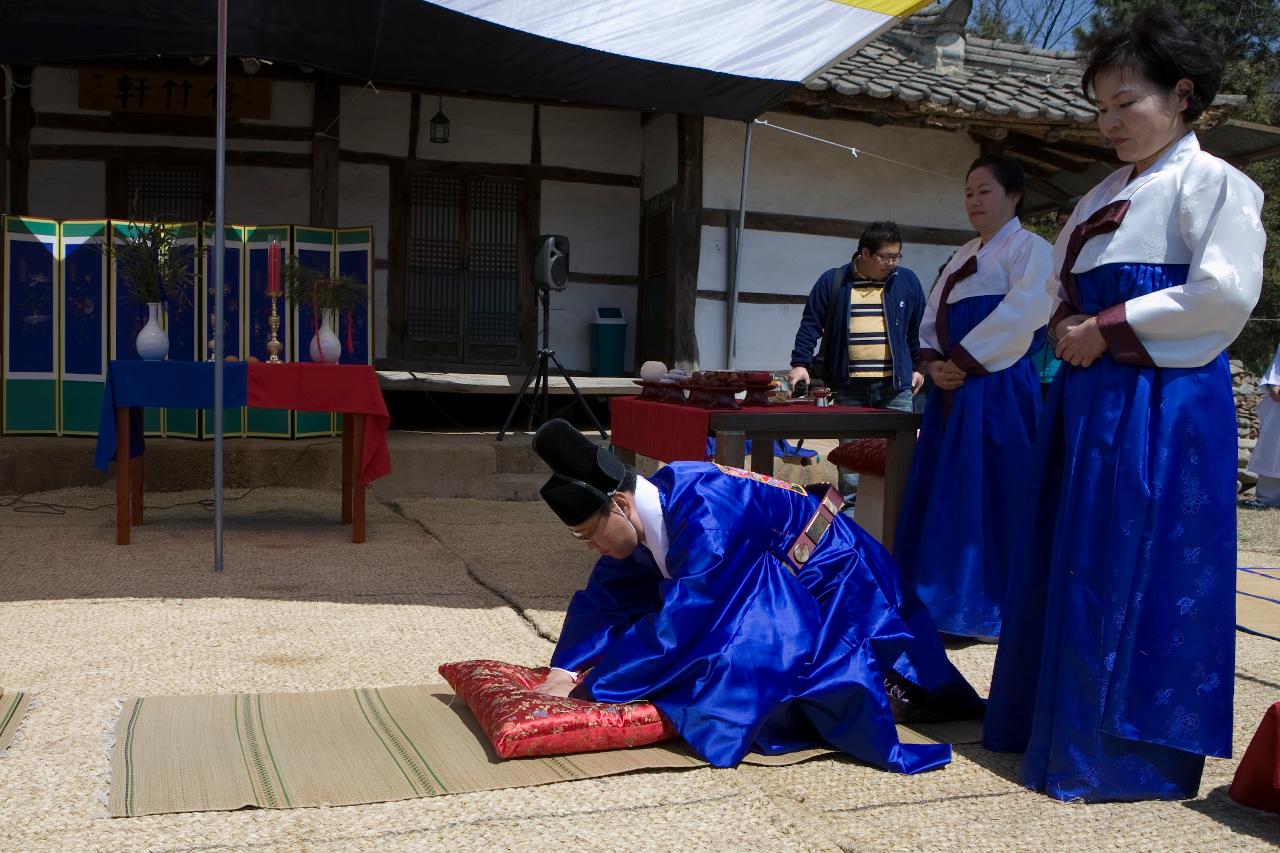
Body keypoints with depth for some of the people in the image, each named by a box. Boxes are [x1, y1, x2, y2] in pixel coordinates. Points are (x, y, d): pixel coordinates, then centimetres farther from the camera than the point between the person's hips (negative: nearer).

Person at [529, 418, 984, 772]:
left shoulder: (703, 514, -34)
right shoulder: (644, 509, -8)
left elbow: (678, 621, -35)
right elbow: (606, 596, -2)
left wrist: (593, 686, -28)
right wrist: (563, 673, -14)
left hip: (833, 581, -9)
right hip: (775, 587, 9)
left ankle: (882, 683, 3)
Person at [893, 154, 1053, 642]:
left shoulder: (1028, 248, -3)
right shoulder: (964, 256, 22)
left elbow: (1019, 317, -17)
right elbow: (931, 318, 17)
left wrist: (961, 363, -17)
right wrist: (934, 363, -3)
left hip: (999, 389, -8)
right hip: (953, 390, 8)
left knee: (990, 496, -6)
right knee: (945, 495, 9)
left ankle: (994, 610, 4)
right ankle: (948, 599, 19)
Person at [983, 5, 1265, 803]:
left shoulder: (1212, 182, -4)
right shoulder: (1103, 197, 19)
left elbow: (1225, 294, -17)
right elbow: (1063, 288, 25)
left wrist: (1107, 329, -14)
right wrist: (1066, 329, 2)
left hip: (1163, 406, -8)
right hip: (1088, 399, 8)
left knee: (1137, 577, -5)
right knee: (1071, 568, 11)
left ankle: (1130, 755, 6)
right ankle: (1062, 724, 23)